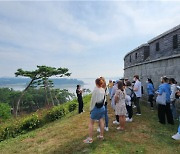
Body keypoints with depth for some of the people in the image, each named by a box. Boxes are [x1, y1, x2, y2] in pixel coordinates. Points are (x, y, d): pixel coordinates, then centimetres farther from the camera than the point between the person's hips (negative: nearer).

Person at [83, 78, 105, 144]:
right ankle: (101, 135, 30)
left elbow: (93, 100, -14)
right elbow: (104, 98, 4)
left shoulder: (95, 90, -19)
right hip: (102, 107, 6)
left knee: (91, 123, 5)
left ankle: (90, 138, 10)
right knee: (101, 121, 17)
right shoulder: (103, 90, -1)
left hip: (96, 108, -6)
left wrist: (91, 108, -4)